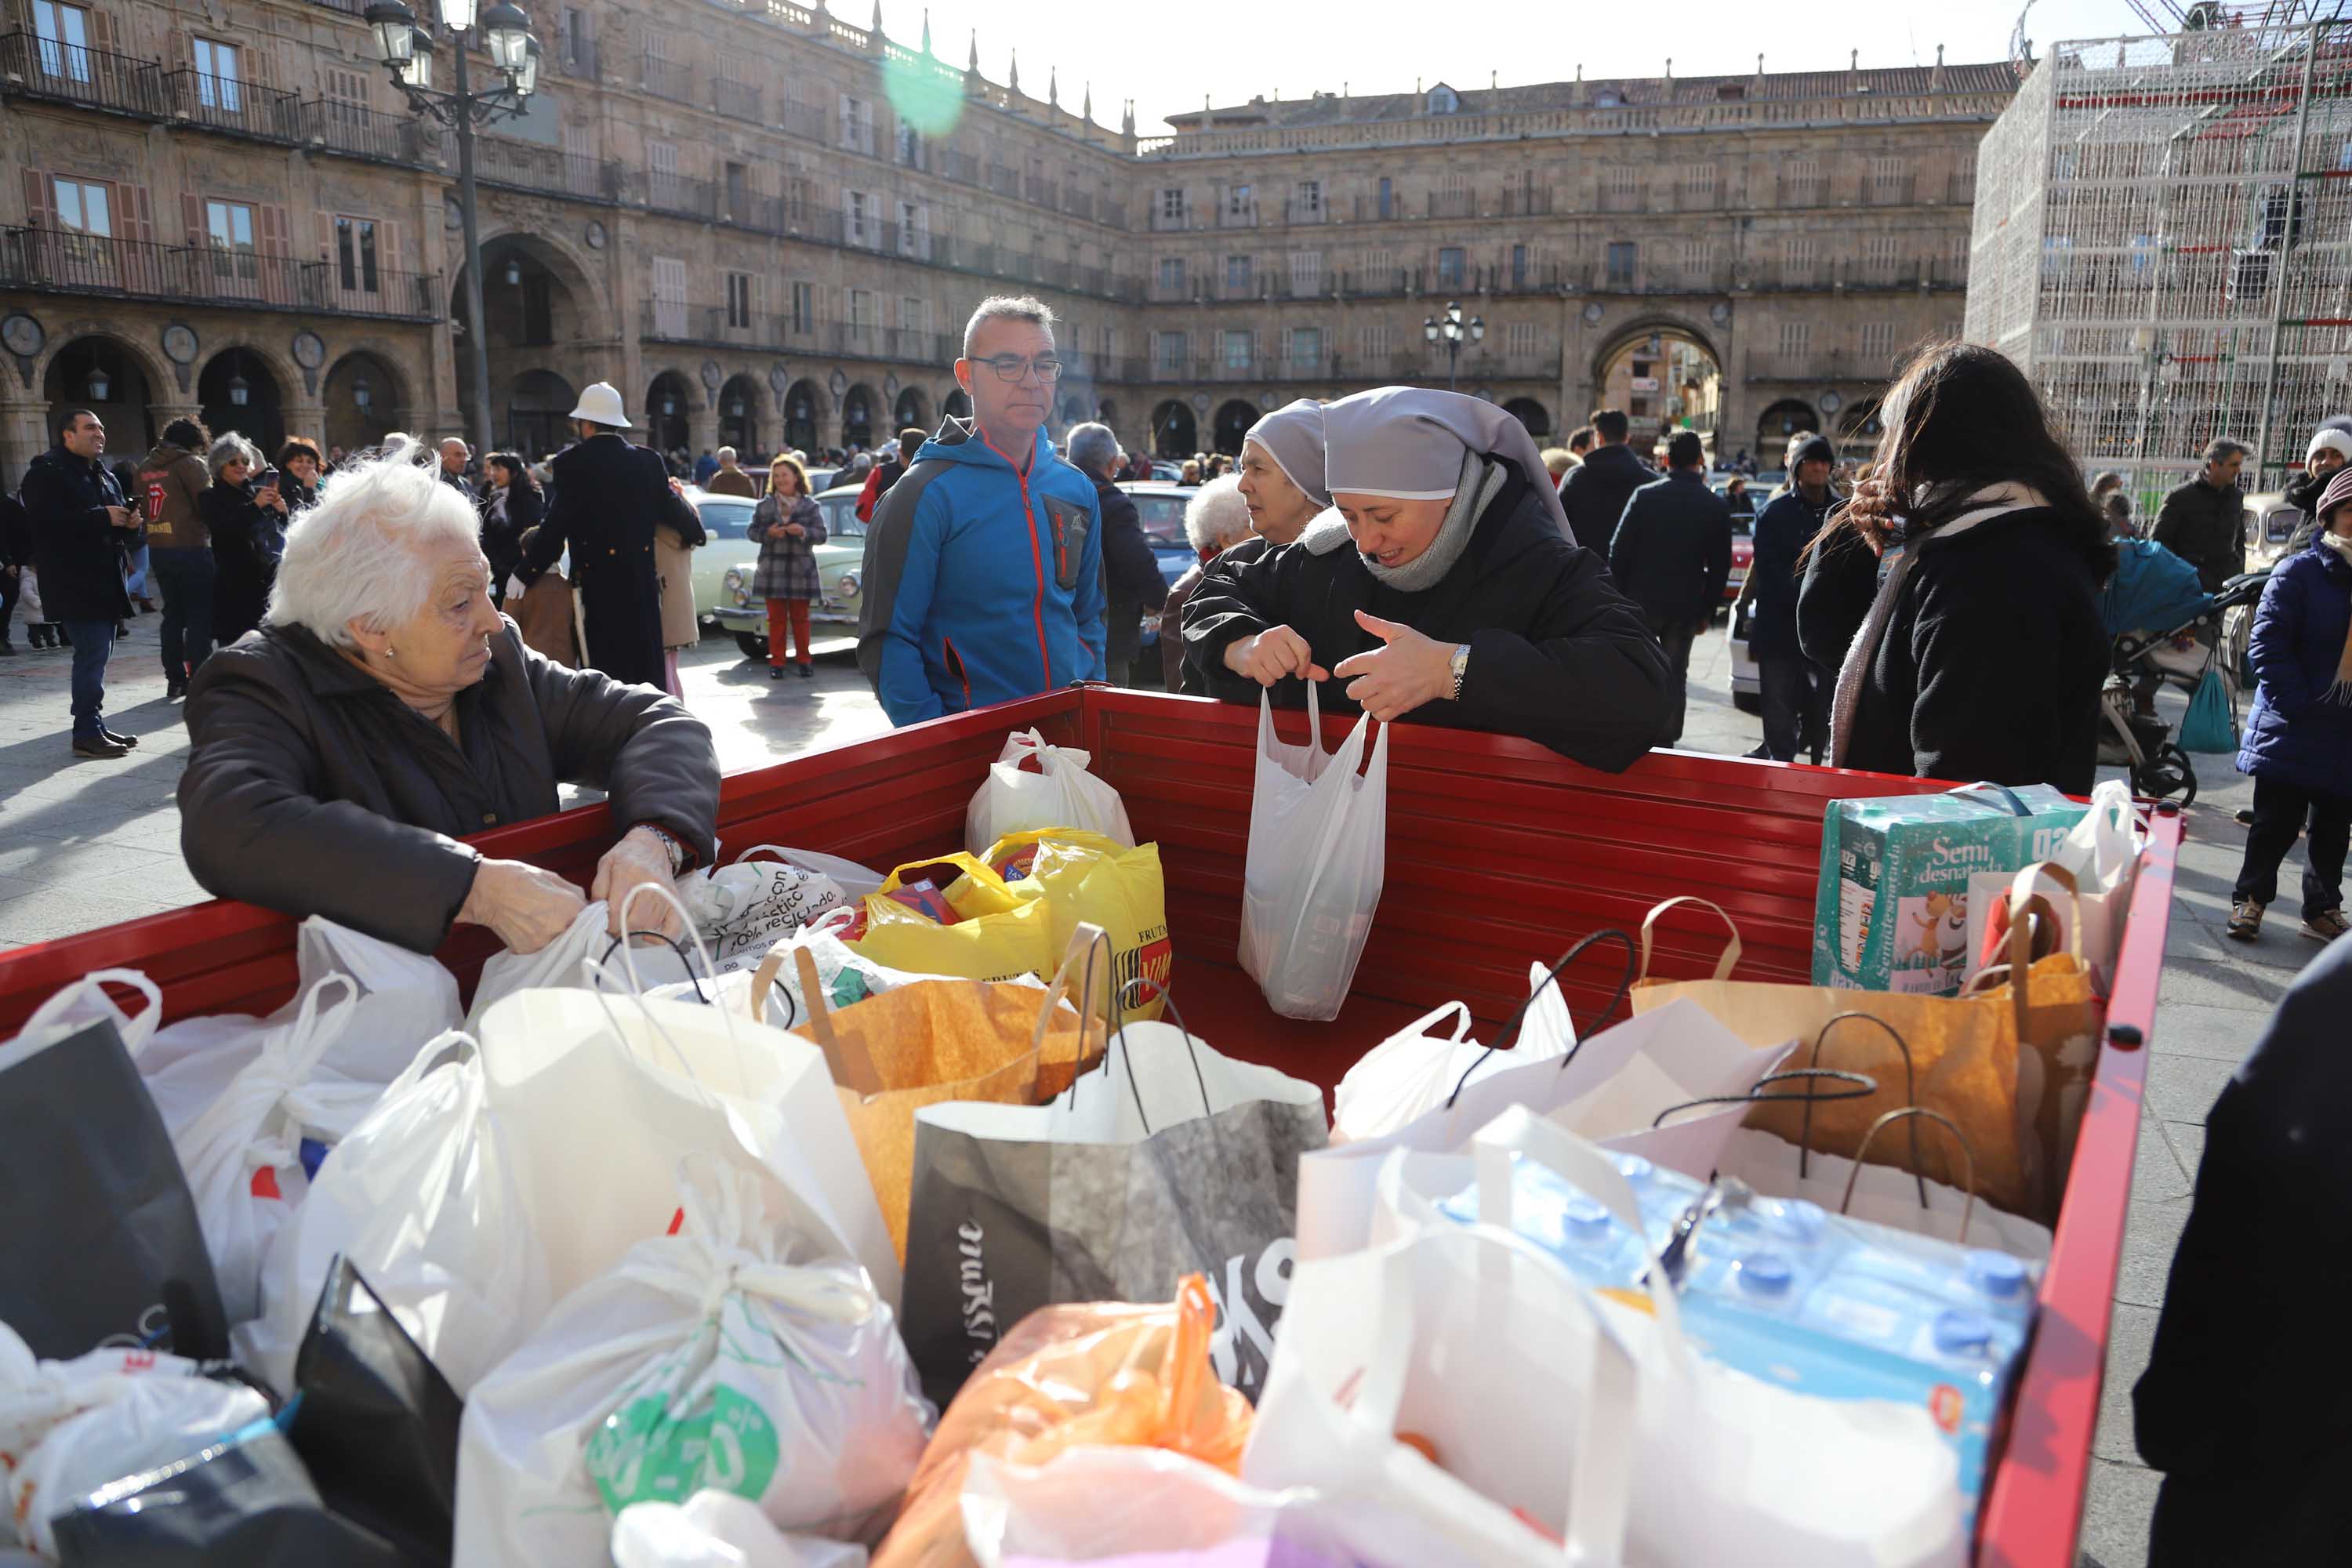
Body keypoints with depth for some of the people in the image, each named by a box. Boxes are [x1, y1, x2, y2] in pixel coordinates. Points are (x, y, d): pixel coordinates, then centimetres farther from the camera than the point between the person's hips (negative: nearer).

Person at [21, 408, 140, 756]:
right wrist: (103, 517, -21)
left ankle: (94, 726, 19)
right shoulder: (47, 471, -7)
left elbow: (115, 527, 29)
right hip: (74, 583, -9)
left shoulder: (104, 476, 20)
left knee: (96, 654, 12)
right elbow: (46, 520, -21)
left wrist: (127, 522, 6)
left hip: (105, 580, 9)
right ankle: (87, 733, -9)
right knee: (93, 653, -13)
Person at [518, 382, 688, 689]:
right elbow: (671, 507, 11)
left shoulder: (572, 462, -8)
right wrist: (696, 532, 32)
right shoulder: (649, 460, 4)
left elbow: (557, 524, -12)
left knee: (606, 668, 1)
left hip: (597, 582, -4)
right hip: (642, 579, 4)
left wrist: (526, 573, -4)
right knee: (646, 663, 12)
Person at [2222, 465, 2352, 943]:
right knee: (2276, 824, 2)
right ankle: (2250, 899, 16)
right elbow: (2267, 643, -12)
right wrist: (2299, 703, -18)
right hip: (2293, 732, -5)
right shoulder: (2299, 572, -8)